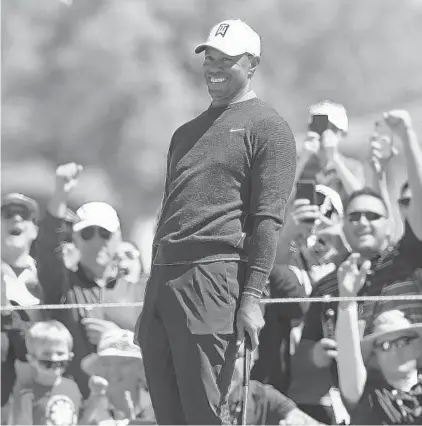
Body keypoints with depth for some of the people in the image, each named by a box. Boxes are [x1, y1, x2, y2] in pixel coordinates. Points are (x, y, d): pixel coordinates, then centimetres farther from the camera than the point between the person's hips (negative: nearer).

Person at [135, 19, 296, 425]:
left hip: (215, 274, -7)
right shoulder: (187, 132, 25)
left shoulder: (266, 128, 2)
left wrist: (251, 297, -16)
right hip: (162, 277, 7)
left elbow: (267, 219, -7)